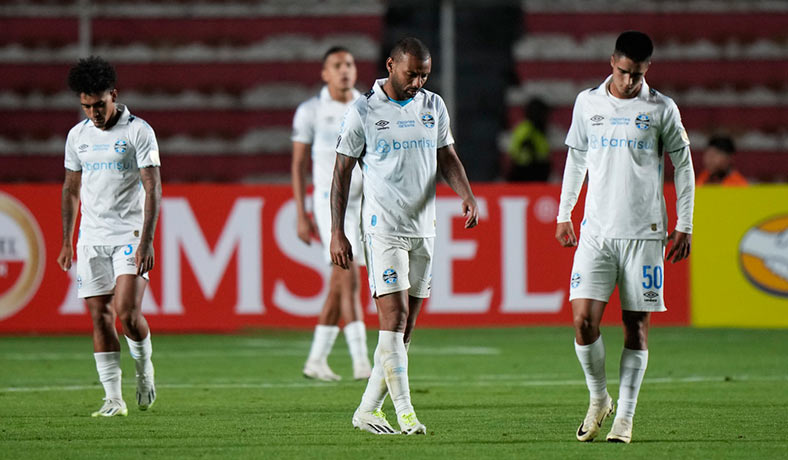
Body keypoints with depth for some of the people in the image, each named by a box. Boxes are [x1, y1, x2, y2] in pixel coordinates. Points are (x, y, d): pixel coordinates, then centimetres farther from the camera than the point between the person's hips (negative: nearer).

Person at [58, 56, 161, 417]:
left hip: (129, 236, -5)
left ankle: (145, 370, 12)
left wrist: (146, 241, -18)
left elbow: (152, 189, -10)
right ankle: (113, 398, 1)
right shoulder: (78, 135, 10)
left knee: (128, 312, -16)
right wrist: (67, 243, 15)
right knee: (100, 317, -1)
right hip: (91, 239, 5)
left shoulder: (138, 131, -6)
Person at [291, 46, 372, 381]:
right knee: (350, 279, -16)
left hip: (362, 199, 5)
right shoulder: (310, 111, -2)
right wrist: (301, 216, -5)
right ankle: (361, 361, -19)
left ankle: (316, 359, 16)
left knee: (339, 284, 7)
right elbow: (299, 165, 0)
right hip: (329, 199, -5)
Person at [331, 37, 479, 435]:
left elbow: (447, 157, 14)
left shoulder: (433, 106, 9)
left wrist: (467, 195, -6)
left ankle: (367, 410, 13)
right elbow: (342, 172, -1)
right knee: (393, 317, -14)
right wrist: (337, 233, -6)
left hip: (423, 230, 5)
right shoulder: (363, 112, -5)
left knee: (404, 328, 5)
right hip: (383, 229, -5)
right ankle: (405, 413, -15)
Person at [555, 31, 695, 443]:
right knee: (584, 320, -10)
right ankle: (598, 399, 13)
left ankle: (625, 417, 6)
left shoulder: (662, 109, 1)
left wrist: (684, 226, 4)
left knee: (636, 325, -1)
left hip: (644, 233, -1)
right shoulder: (588, 103, 7)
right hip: (596, 231, 1)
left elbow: (683, 166, 7)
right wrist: (563, 215, 18)